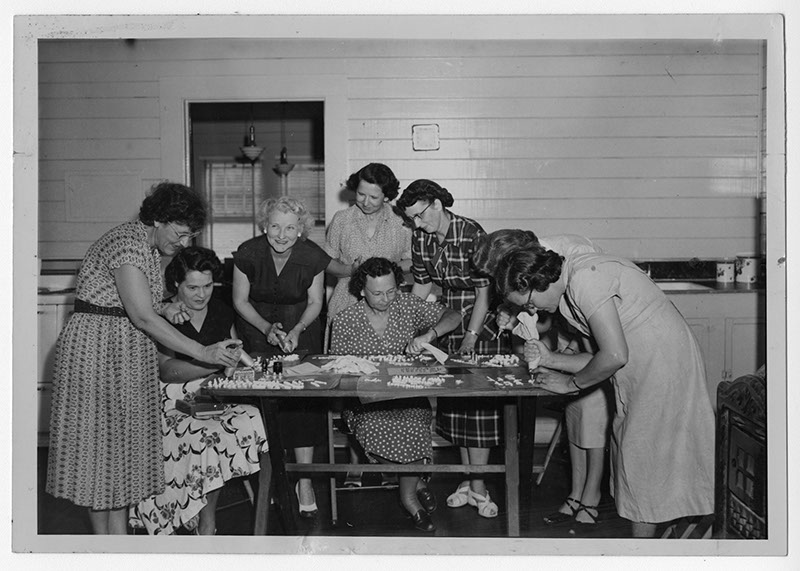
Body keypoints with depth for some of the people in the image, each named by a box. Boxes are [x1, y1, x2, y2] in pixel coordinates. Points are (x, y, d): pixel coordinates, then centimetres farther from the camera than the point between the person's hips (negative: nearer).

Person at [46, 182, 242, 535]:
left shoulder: (151, 248, 11)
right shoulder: (127, 243, -19)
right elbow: (143, 318, -26)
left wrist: (165, 308, -3)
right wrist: (203, 353, -28)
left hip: (129, 354, 9)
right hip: (98, 350, -9)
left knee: (124, 443, 10)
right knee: (101, 443, -1)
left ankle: (119, 534, 18)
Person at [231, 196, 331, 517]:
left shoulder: (312, 257, -13)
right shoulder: (248, 254, -15)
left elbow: (315, 303, -1)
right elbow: (240, 301, -3)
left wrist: (296, 331, -18)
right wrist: (267, 328, -17)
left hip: (300, 328, 0)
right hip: (257, 327, 0)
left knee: (304, 394, -14)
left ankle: (304, 480, -6)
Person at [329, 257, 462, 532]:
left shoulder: (408, 305, 2)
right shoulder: (345, 321, -1)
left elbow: (453, 317, -1)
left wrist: (428, 335, -20)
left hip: (409, 394, 1)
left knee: (412, 425, -30)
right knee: (374, 427, -32)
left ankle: (408, 492, -2)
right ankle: (416, 482, -4)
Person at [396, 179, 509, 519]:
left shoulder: (472, 235, -20)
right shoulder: (421, 238, 0)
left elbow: (484, 292, -19)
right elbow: (421, 286, 9)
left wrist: (471, 338, -19)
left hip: (483, 325, -6)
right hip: (449, 325, 6)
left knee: (479, 404, -4)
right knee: (454, 402, 7)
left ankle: (478, 487, 6)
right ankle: (467, 481, 19)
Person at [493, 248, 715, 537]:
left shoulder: (584, 278, -22)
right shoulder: (572, 285, 8)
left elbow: (615, 356, -24)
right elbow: (604, 354, 10)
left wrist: (570, 383, -10)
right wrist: (551, 359, 0)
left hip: (665, 365, -9)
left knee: (641, 461, 0)